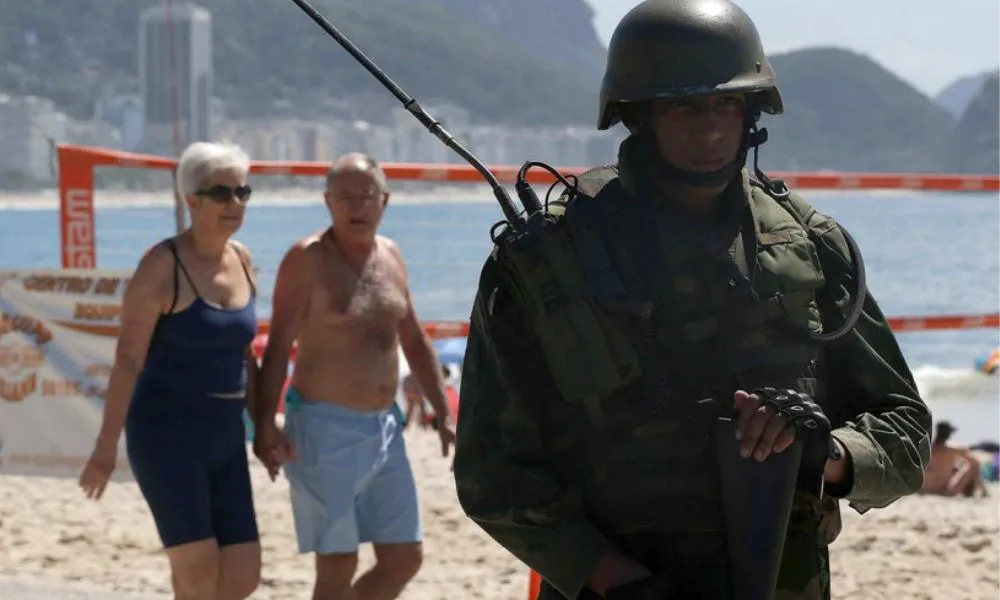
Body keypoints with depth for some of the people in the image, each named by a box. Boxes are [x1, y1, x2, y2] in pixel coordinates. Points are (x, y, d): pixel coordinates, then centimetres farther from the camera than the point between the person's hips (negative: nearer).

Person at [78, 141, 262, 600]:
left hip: (224, 437, 7)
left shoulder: (241, 260, 9)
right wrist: (107, 446, -19)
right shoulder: (162, 267, -12)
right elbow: (128, 358, -15)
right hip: (167, 434, -7)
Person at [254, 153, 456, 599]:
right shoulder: (308, 259, -8)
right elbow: (278, 347, -12)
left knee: (404, 559, 8)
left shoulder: (390, 256, 11)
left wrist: (444, 415, 16)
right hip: (325, 430, -7)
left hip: (383, 429, 7)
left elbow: (415, 342, 20)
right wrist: (265, 424, -21)